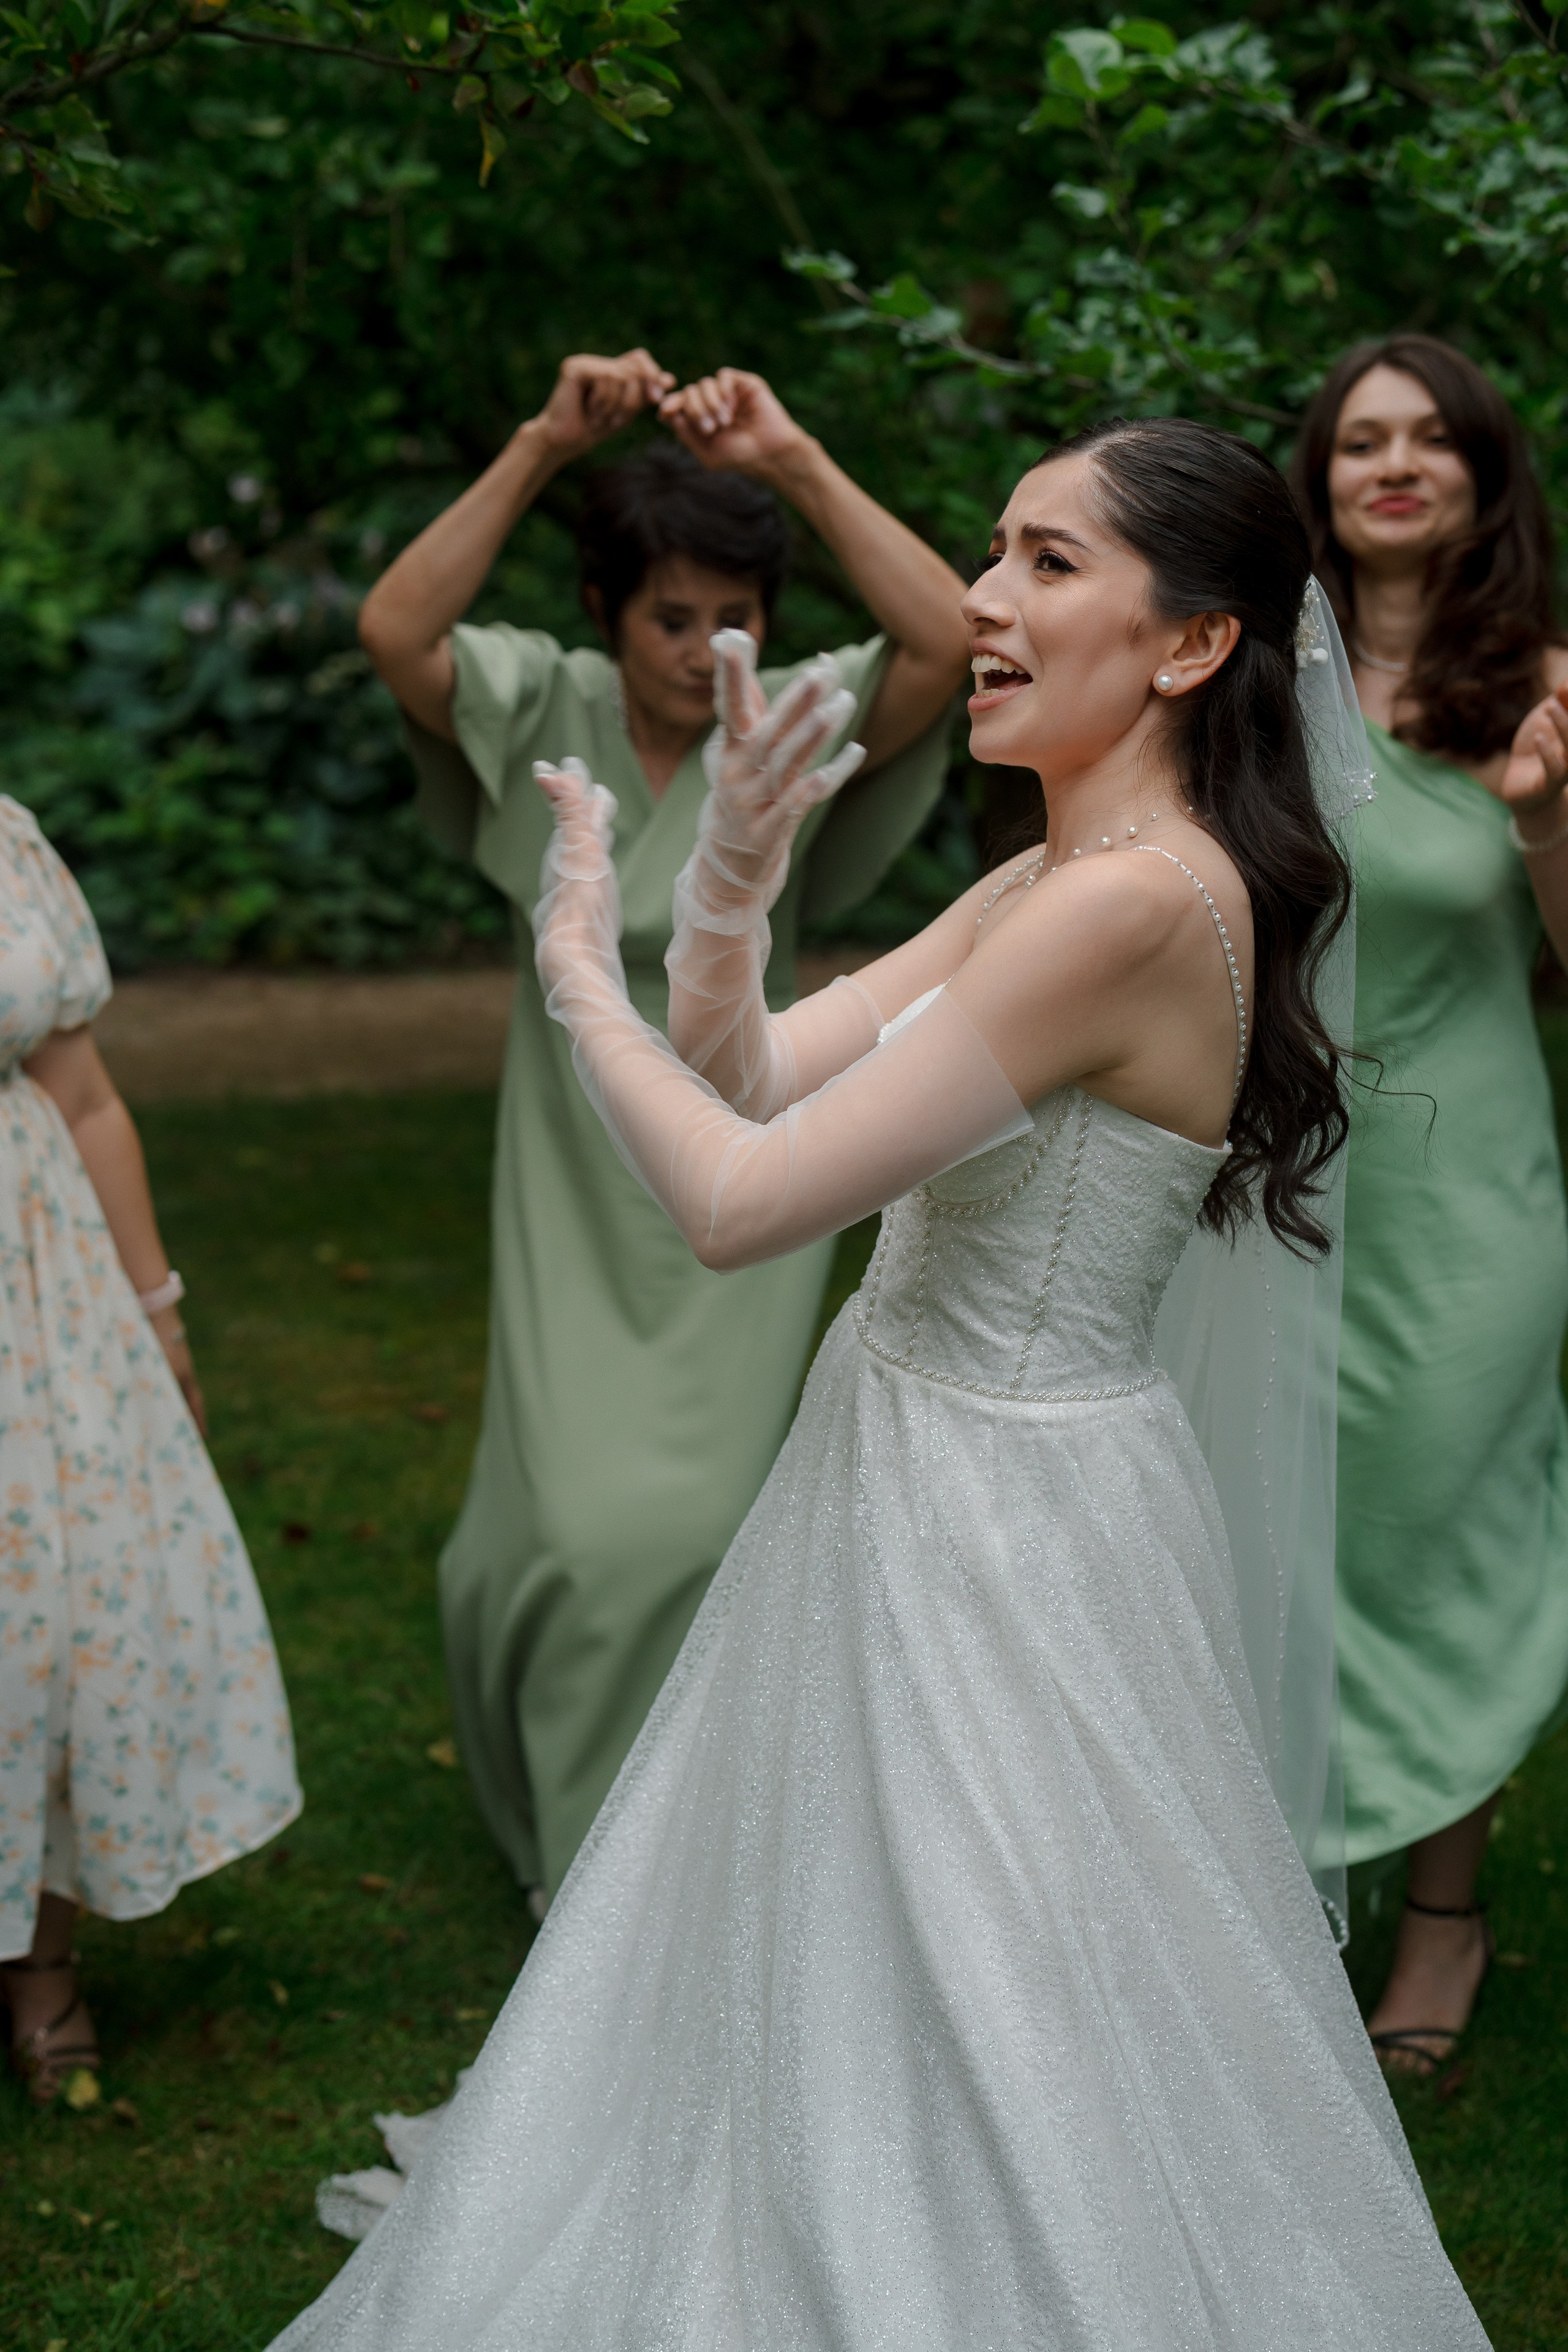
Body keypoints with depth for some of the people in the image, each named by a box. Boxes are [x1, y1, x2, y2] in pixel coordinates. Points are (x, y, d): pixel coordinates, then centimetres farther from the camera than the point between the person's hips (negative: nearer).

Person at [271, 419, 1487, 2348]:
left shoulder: (1140, 901, -26)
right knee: (831, 1972, 25)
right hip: (908, 1468, 10)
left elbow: (738, 1203, -25)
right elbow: (756, 1075, 5)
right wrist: (729, 875, -12)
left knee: (994, 2049, 9)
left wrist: (575, 966, -10)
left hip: (1007, 1520, -10)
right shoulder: (1046, 885, 5)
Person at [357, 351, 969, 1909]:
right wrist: (542, 446, -27)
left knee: (696, 1524, 2)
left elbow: (950, 638, -26)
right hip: (577, 1182, 1)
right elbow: (395, 630, -23)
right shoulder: (544, 710, -6)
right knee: (578, 1527, 1)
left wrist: (795, 462, -26)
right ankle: (569, 1835, 32)